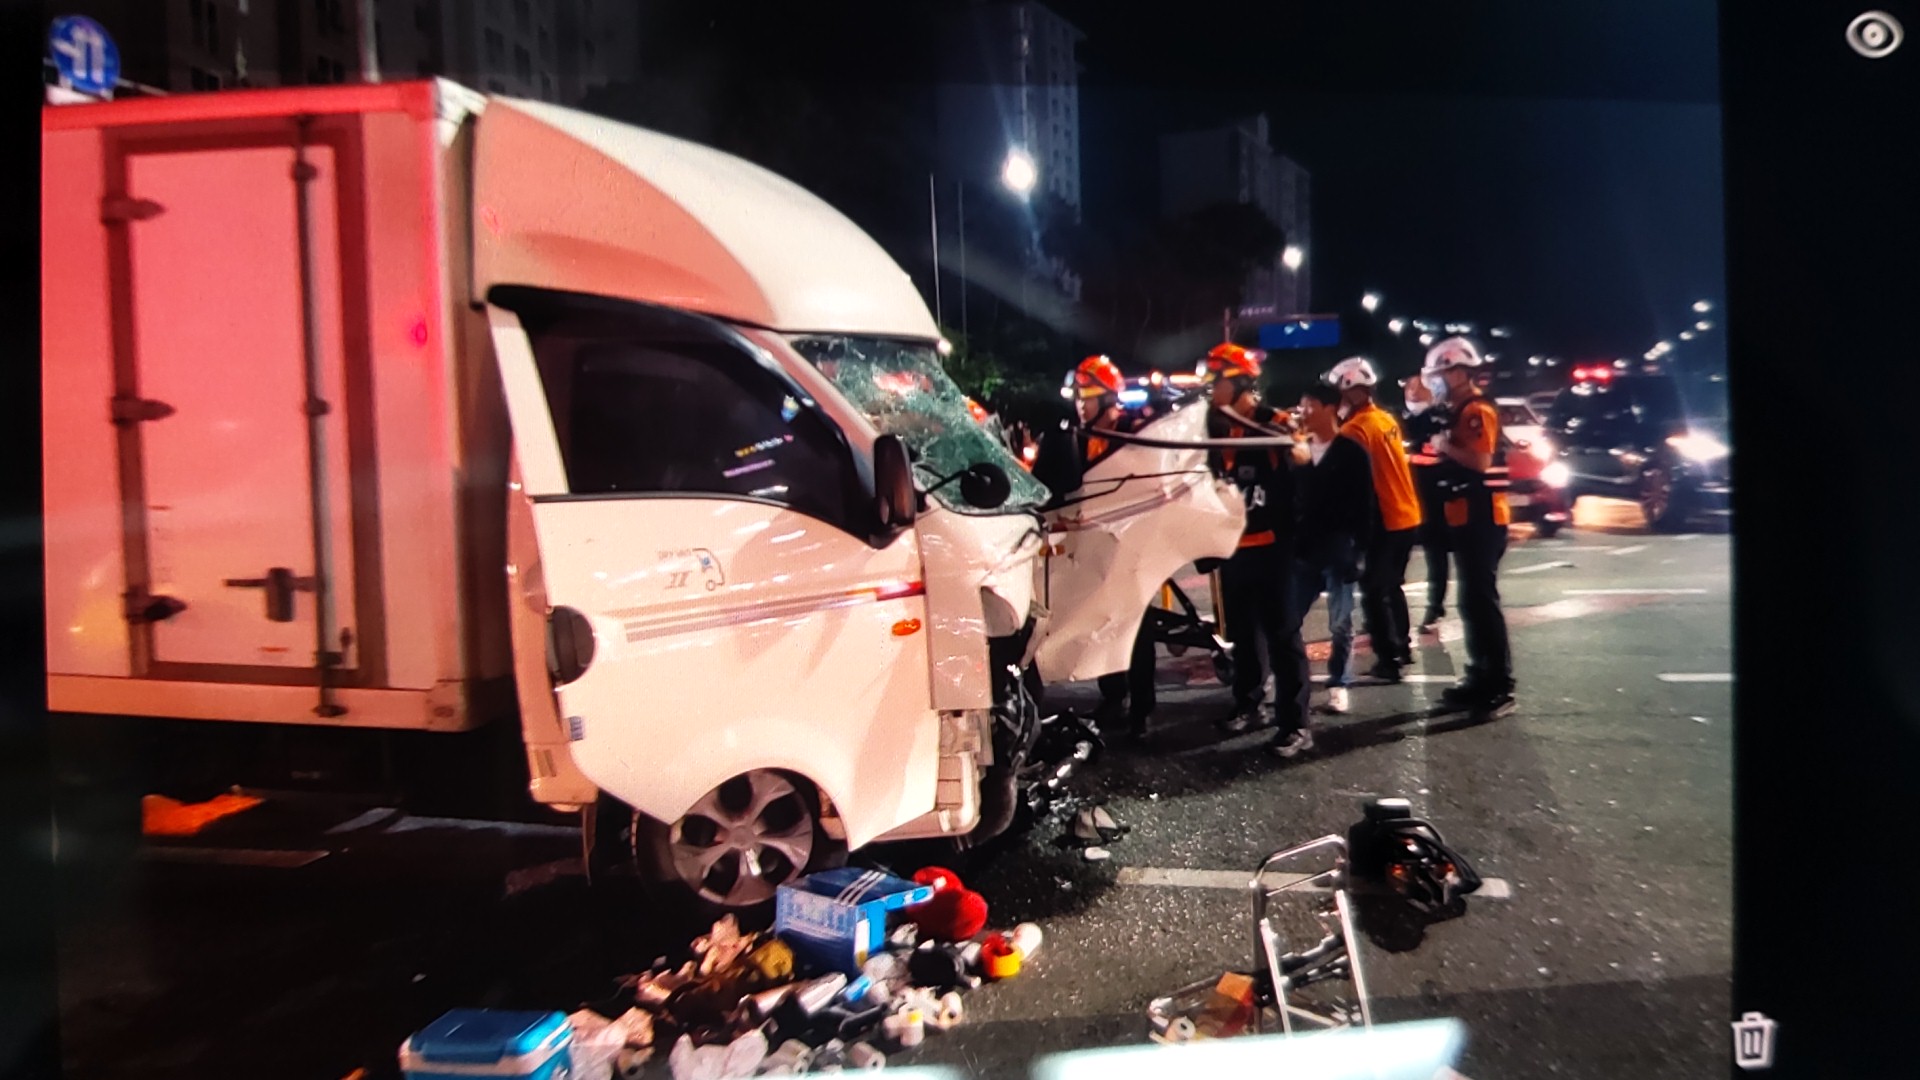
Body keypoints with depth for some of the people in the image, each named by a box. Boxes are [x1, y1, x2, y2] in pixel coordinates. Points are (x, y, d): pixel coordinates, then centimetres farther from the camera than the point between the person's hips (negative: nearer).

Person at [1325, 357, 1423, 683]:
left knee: (1373, 592, 0)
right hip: (1406, 516, 9)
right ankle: (1402, 647, 30)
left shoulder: (1356, 428, -17)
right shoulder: (1387, 419, 10)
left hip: (1383, 521, -9)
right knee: (1392, 586, 21)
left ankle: (1388, 659, 1)